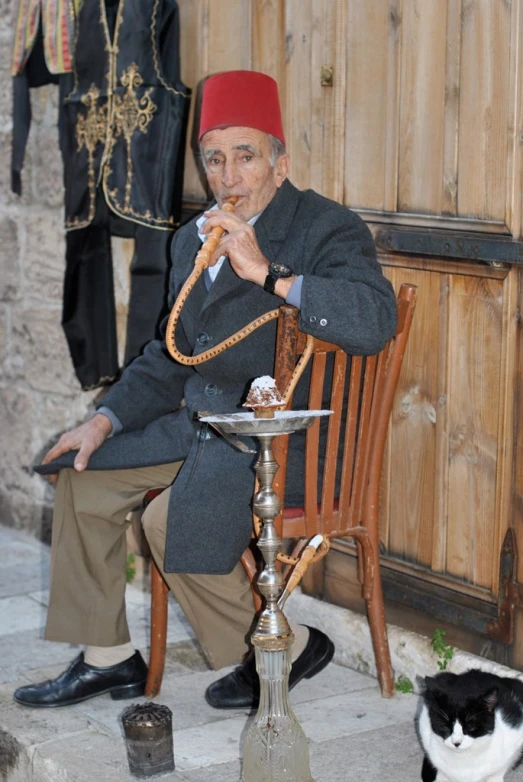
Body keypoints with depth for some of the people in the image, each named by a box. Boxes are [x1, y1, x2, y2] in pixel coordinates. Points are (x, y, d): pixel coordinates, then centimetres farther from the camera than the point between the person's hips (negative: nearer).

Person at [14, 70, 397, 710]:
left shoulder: (327, 229, -11)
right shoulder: (193, 241, 14)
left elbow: (375, 321, -30)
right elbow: (172, 355, 23)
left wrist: (267, 273, -33)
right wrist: (104, 422, 11)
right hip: (204, 420, 9)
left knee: (174, 520, -27)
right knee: (83, 474, 6)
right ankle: (108, 657, 17)